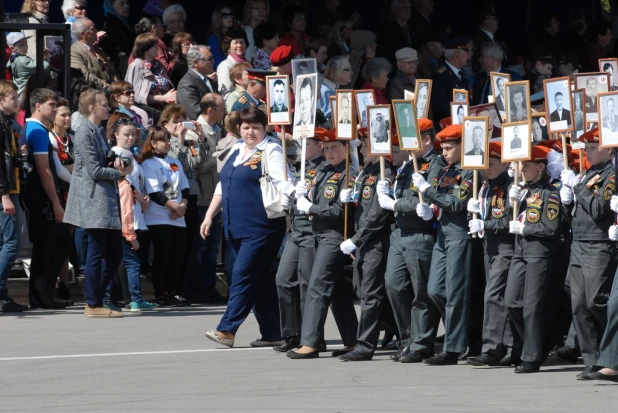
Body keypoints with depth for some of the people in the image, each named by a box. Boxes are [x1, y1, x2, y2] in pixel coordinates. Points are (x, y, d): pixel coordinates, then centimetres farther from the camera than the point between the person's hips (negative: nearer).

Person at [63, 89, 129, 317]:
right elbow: (94, 170, -16)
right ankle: (93, 304, 1)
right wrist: (119, 173, -5)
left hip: (107, 200, 10)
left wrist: (116, 162, 5)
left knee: (114, 253, 10)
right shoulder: (85, 132, -12)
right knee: (97, 253, -5)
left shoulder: (98, 132, 17)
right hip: (94, 199, -10)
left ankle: (97, 299, 18)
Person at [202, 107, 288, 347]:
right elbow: (222, 186, 24)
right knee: (260, 280, 10)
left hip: (261, 228, -8)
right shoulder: (236, 151, 18)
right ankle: (272, 334, 15)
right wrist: (209, 216, 19)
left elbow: (282, 184, -13)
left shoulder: (271, 151, -3)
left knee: (243, 275, -12)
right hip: (236, 228, 8)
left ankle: (227, 330, -13)